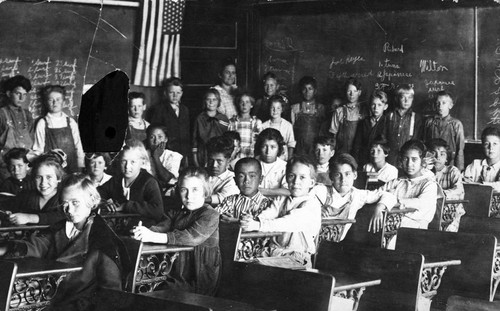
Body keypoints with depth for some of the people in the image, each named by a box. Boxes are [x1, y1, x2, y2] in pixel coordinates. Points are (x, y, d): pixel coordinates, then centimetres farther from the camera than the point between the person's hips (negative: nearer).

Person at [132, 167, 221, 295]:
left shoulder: (210, 215, -7)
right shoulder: (175, 213, 15)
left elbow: (193, 237, -24)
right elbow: (160, 227, -4)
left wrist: (153, 237, -35)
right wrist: (145, 231, -29)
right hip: (173, 277, 6)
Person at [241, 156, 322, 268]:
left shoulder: (312, 204, -7)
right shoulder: (281, 200, 16)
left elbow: (290, 222, -23)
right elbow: (267, 214, -2)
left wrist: (259, 225, -35)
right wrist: (253, 220, -27)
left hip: (297, 256, -5)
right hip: (273, 249, 5)